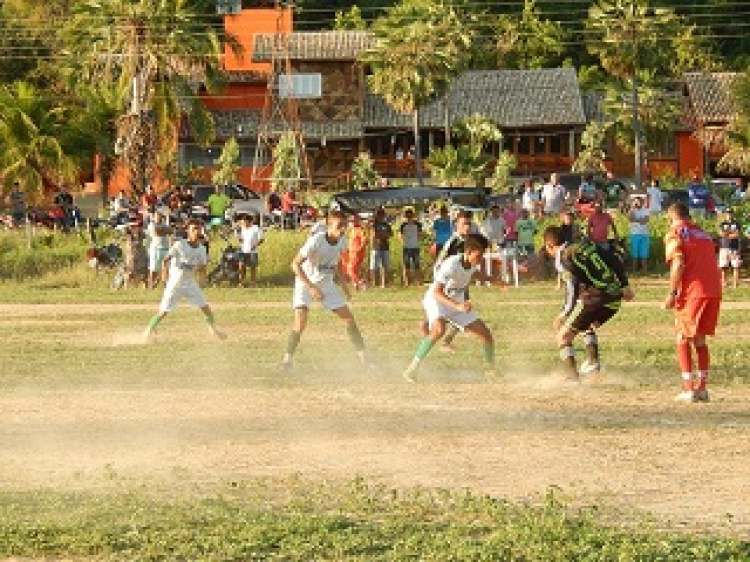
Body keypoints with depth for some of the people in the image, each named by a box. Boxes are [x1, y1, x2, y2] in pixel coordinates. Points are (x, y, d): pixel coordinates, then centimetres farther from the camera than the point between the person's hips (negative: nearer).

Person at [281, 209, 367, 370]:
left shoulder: (342, 242, -10)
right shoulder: (316, 241, -29)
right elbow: (295, 264, -29)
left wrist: (343, 282, 8)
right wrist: (312, 288, -34)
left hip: (327, 283, 6)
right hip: (306, 282, -6)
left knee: (348, 317, 3)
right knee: (301, 322, -23)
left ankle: (363, 357, 13)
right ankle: (287, 359, -13)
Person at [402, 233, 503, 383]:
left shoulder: (472, 263, -7)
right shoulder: (452, 265, -30)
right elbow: (436, 292, -37)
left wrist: (493, 279, 13)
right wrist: (457, 306, -49)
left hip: (458, 303, 7)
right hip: (436, 301, -7)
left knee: (486, 335, 1)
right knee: (439, 330, -37)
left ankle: (491, 370, 26)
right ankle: (412, 369, -32)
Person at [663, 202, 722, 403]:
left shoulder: (675, 234, 0)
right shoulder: (704, 234, 22)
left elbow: (678, 264, -13)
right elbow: (711, 264, 18)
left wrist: (672, 293, -12)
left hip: (693, 291, -6)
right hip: (714, 291, 6)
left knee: (683, 339, 2)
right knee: (700, 340, 15)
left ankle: (688, 388, -5)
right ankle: (702, 387, 11)